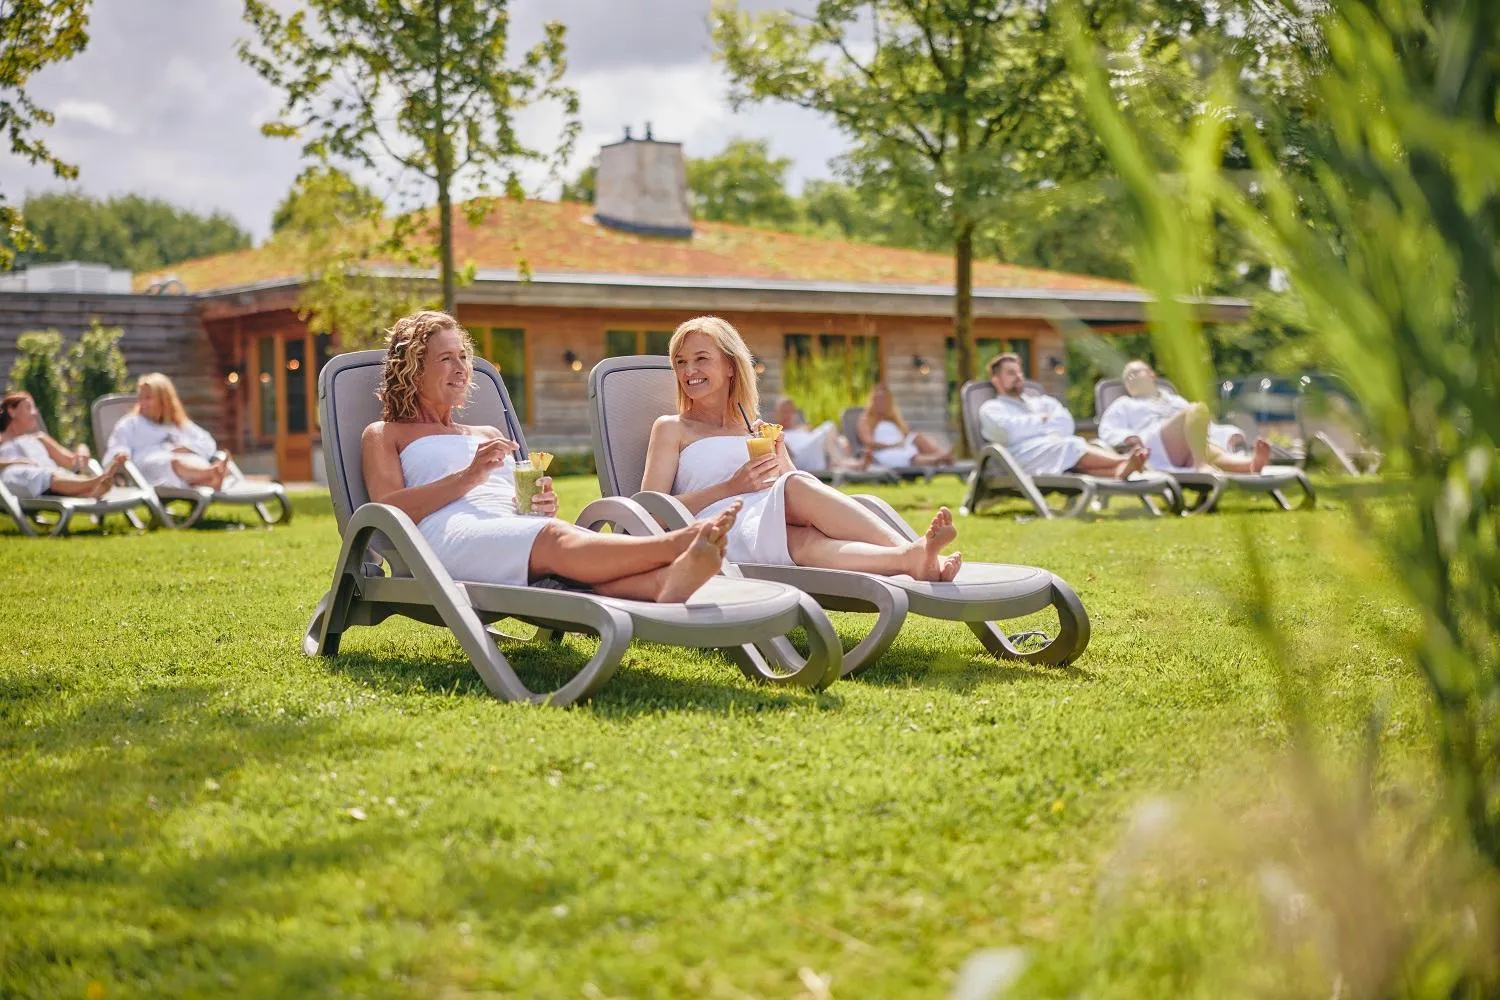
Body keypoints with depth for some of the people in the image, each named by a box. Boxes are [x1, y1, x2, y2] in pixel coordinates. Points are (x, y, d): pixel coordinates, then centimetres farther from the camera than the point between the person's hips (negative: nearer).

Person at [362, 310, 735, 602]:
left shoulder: (489, 435, 38)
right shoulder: (383, 435, 22)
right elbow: (388, 510, 3)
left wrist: (543, 508, 3)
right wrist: (468, 476, -8)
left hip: (515, 531, 5)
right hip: (451, 534, -5)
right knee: (553, 538, -38)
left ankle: (667, 582, -68)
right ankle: (677, 543, -64)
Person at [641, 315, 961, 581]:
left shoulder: (761, 432, 29)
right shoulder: (671, 429, 18)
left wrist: (781, 460, 1)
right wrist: (730, 487, -6)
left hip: (774, 531, 4)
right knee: (797, 487, -33)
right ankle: (912, 553, -50)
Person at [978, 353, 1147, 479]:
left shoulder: (1040, 401, 32)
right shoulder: (991, 408, 16)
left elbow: (1066, 424, 14)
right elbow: (1009, 432, -7)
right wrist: (1042, 420, 5)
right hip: (1025, 456, -5)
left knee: (1080, 461, -32)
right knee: (1072, 447, -33)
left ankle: (1120, 469, -61)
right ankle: (1123, 460, -53)